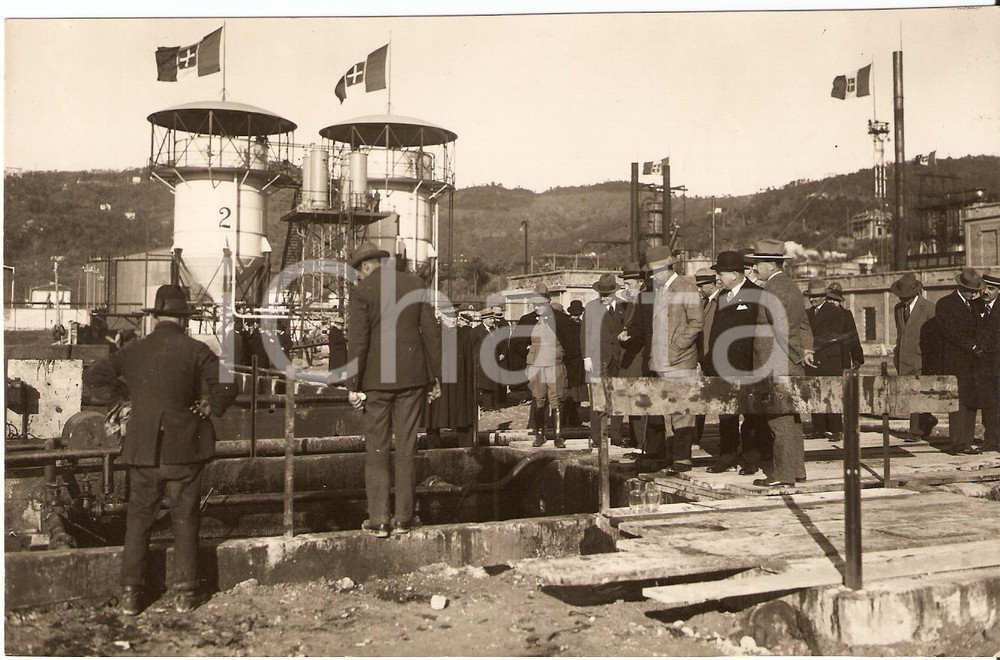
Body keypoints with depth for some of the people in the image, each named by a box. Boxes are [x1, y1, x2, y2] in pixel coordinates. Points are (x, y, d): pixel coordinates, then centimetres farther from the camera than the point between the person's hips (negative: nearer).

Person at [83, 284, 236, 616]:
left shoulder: (135, 350, 3)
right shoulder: (196, 351, -5)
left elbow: (94, 375, 7)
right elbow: (226, 387, -11)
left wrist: (122, 396, 14)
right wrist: (211, 408, 6)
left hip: (143, 450, 2)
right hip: (184, 449, -2)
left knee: (138, 520, 10)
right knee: (185, 520, 8)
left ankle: (131, 594, 11)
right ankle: (185, 593, 12)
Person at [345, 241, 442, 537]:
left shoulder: (361, 291, -5)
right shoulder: (414, 284, 6)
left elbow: (357, 341, -10)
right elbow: (431, 331, 5)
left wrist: (353, 386, -5)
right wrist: (435, 377, 10)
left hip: (377, 379, -3)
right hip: (412, 378, 3)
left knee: (377, 449, 5)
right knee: (406, 446, 8)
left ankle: (378, 520, 6)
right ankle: (404, 518, 11)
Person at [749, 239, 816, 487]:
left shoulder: (772, 289, -14)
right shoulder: (790, 286, 17)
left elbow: (782, 329, -18)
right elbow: (803, 324, 18)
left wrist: (800, 354, -10)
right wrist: (806, 349, 8)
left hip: (775, 366, -10)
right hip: (791, 367, 10)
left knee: (779, 420, -6)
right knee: (791, 419, 13)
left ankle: (783, 474, -3)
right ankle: (796, 469, 19)